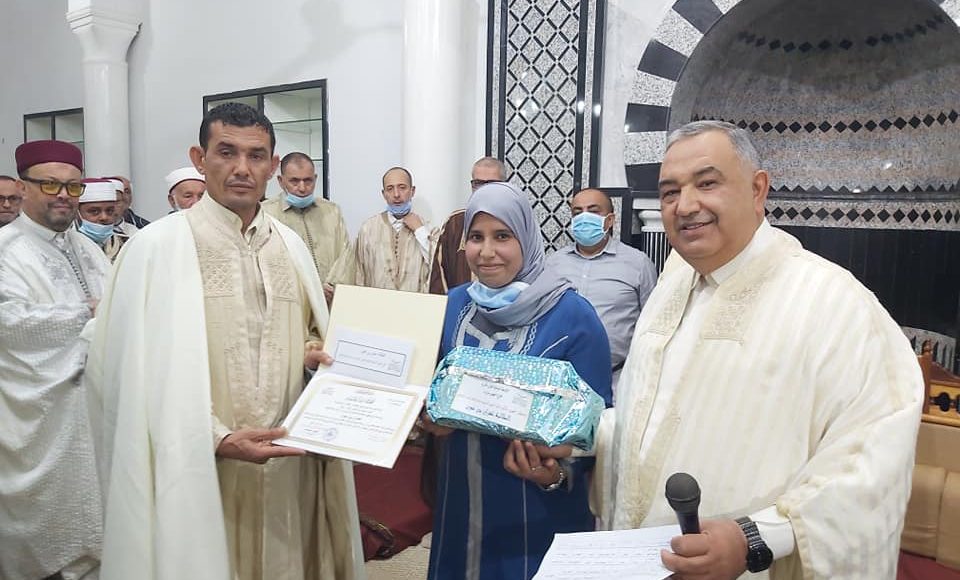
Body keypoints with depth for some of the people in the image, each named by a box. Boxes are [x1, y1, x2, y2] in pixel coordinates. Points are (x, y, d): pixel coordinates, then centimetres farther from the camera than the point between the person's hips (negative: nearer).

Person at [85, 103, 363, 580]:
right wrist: (218, 438, -18)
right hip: (200, 470, -4)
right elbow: (137, 368, -10)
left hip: (287, 465, 4)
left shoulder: (290, 245, 8)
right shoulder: (156, 247, -7)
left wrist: (313, 354, -5)